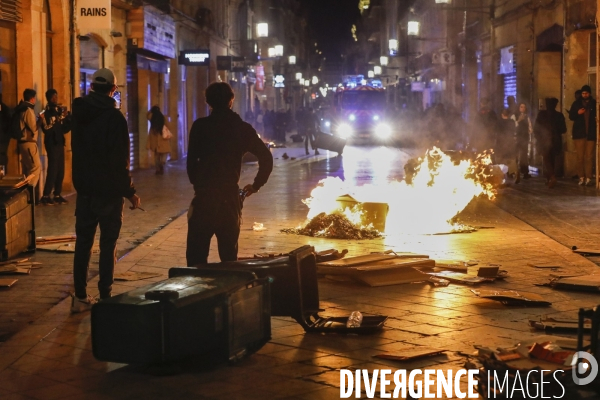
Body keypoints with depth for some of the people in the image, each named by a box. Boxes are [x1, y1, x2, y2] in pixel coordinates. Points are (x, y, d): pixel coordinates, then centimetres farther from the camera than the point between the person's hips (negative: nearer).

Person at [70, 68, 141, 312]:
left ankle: (80, 297, 12)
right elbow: (120, 161, -16)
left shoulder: (79, 113, 4)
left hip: (84, 189, 5)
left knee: (83, 242, 10)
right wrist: (129, 192, -8)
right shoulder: (114, 117, -15)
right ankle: (104, 297, 3)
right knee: (108, 244, 3)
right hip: (109, 191, -5)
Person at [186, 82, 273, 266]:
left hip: (204, 195, -3)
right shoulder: (242, 128, 4)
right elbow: (266, 158, 2)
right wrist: (256, 185, 12)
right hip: (230, 197, 3)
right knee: (229, 255, 13)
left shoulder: (200, 126, -2)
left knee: (196, 254, 2)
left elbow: (192, 160, -5)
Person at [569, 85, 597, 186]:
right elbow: (571, 116, 9)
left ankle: (588, 178, -6)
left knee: (589, 157, -4)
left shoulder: (594, 103, 8)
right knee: (580, 157, -1)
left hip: (591, 133, -1)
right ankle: (581, 177, 1)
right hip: (579, 133, 1)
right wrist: (578, 113, -10)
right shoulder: (576, 103, 9)